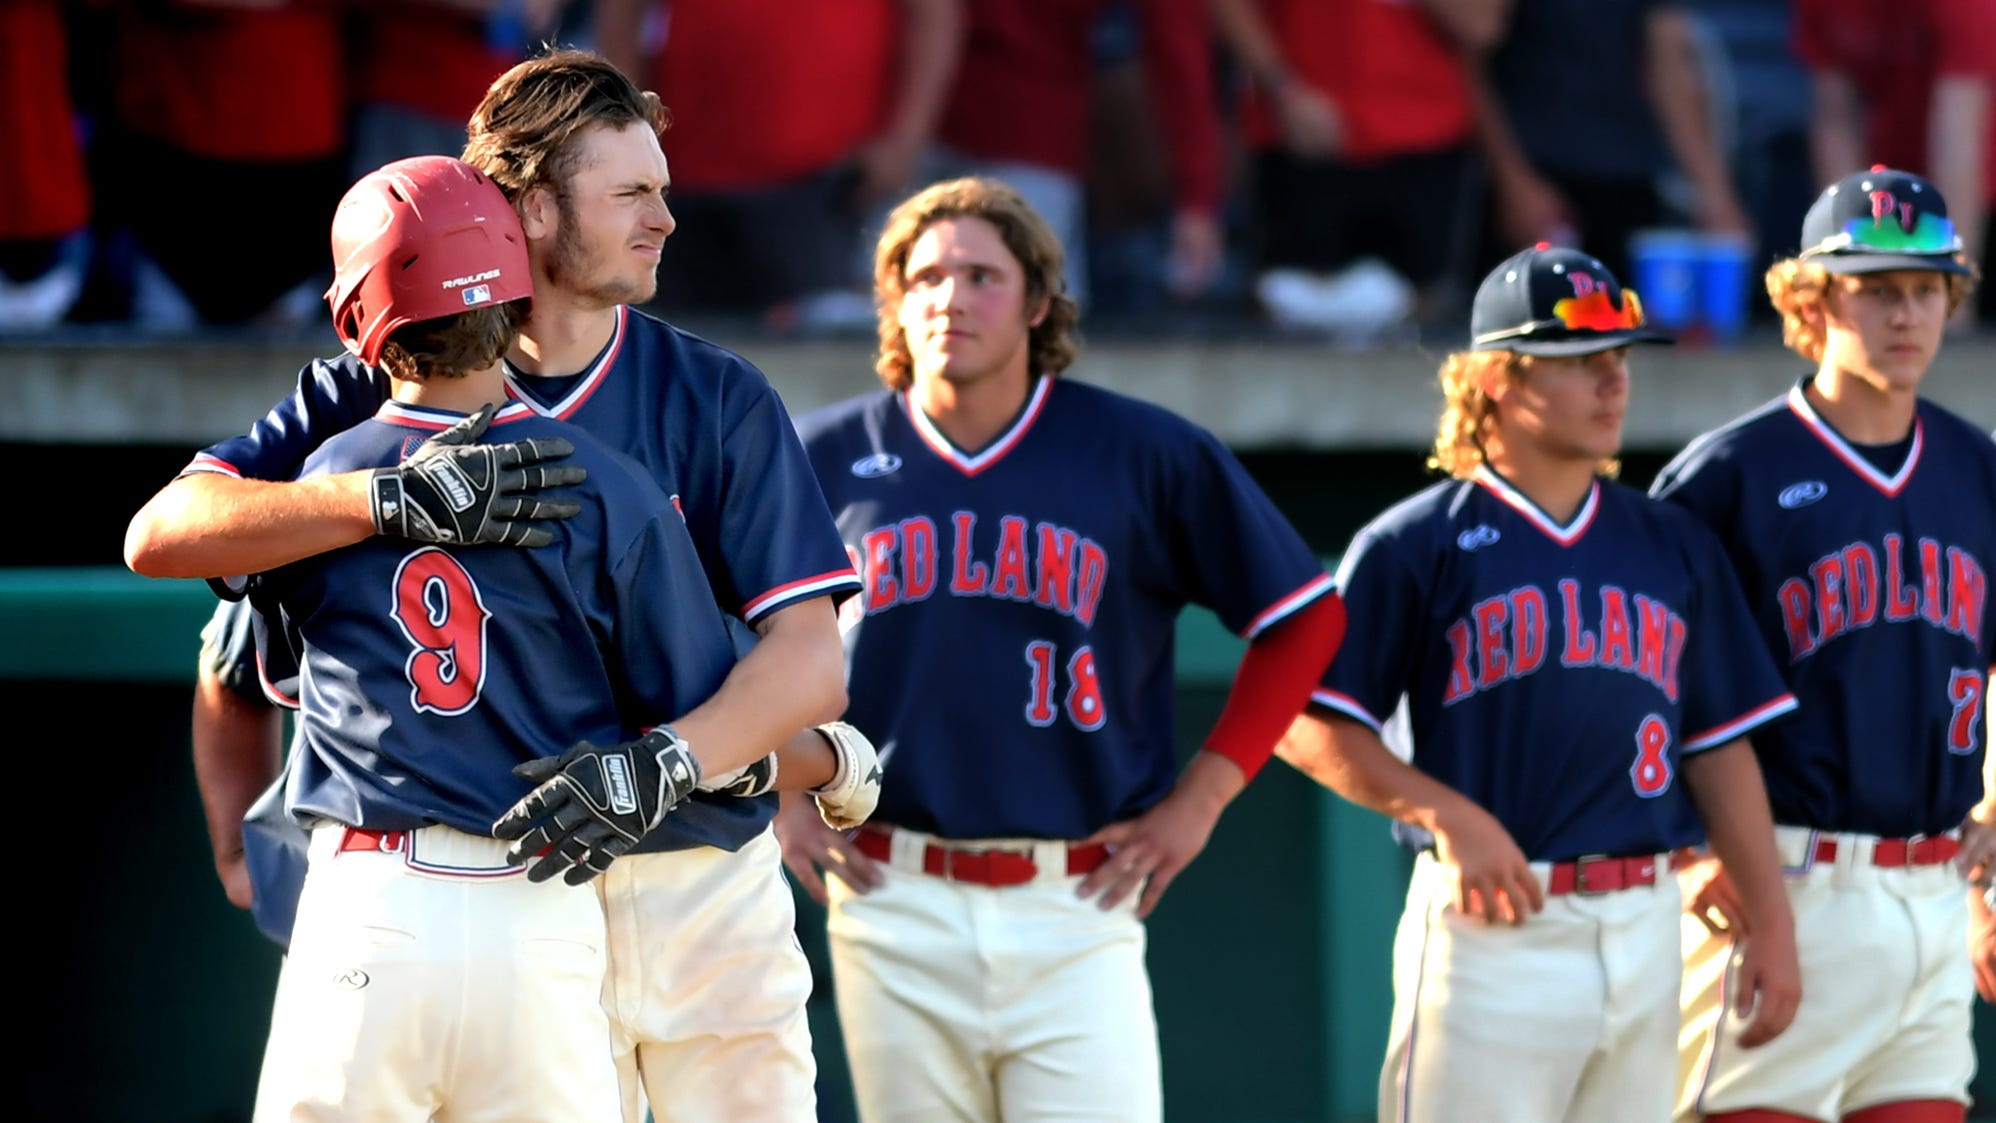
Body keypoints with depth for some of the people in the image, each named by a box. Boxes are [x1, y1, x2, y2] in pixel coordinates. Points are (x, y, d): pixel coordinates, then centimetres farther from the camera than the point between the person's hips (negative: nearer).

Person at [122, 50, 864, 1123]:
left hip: (704, 892, 1)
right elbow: (162, 533, -11)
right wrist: (393, 497, -27)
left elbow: (808, 661, -7)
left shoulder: (719, 399, 2)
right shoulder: (382, 389, 2)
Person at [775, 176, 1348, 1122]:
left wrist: (1201, 797, 3)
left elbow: (1303, 616, 9)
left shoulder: (1144, 456, 1)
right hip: (895, 906, 2)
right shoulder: (827, 458, 4)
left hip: (1076, 902, -2)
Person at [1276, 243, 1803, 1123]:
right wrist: (1448, 814, -16)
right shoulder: (1417, 545, -2)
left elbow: (1719, 744, 15)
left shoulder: (1673, 546, 14)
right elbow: (1306, 724, -5)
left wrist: (1771, 924, 8)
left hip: (1644, 934, 5)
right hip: (1490, 925, -5)